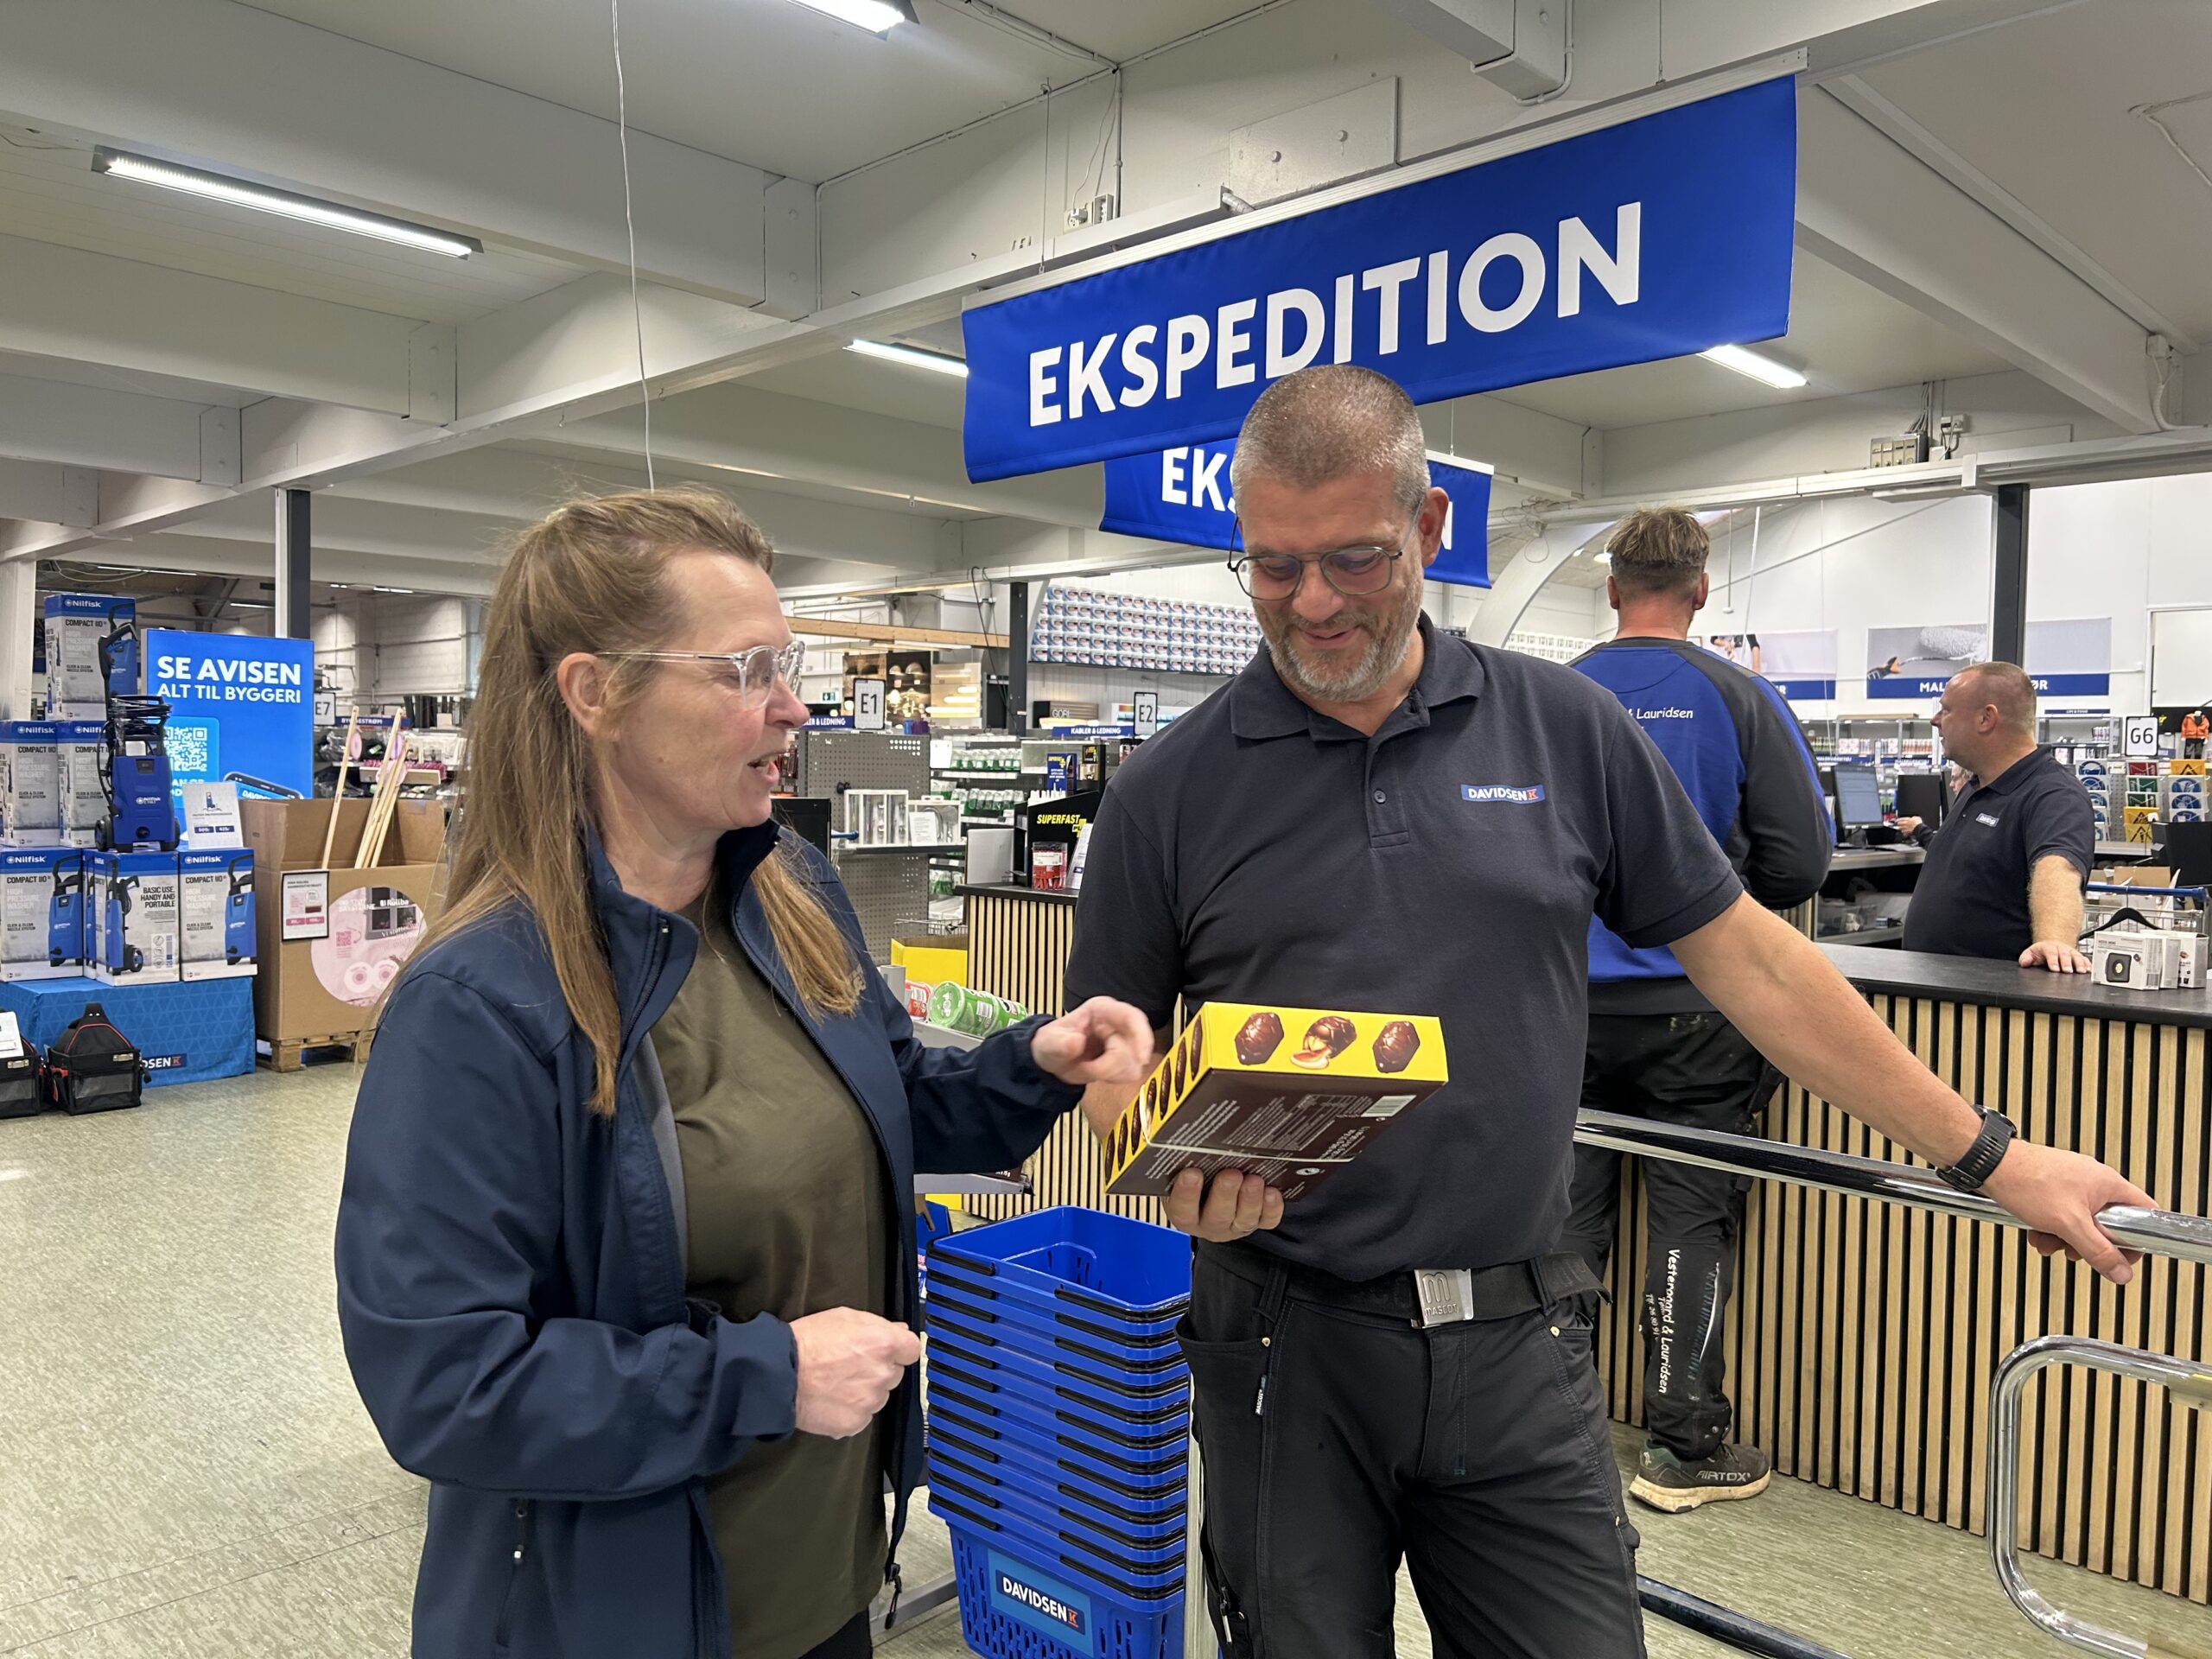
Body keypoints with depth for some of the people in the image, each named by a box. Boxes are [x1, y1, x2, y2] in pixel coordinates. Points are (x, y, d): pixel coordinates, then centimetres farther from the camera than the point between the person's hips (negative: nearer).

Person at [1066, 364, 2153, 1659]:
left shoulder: (1566, 728, 0)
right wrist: (1177, 1162, -17)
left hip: (1521, 1347, 1)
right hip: (1287, 1348, 0)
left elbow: (1748, 959, 5)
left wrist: (1989, 1157, 7)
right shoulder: (1169, 791, -3)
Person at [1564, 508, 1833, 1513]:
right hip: (1695, 1003, -2)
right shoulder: (1739, 700, -5)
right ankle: (1683, 1448, 14)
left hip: (1571, 1003, 2)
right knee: (1693, 1222, 7)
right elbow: (1803, 859, -5)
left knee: (1567, 1214, 12)